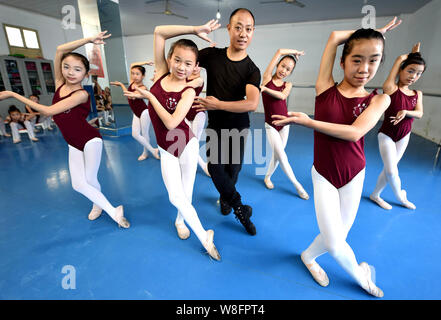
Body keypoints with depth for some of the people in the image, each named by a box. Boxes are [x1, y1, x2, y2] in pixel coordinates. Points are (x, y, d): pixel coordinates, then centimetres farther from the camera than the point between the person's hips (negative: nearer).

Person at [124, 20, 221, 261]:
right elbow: (159, 32, -6)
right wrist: (194, 29, -12)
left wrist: (149, 96, -16)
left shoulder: (188, 91, -14)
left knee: (186, 192, 11)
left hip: (187, 145, -3)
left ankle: (180, 220, 42)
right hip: (166, 150, 3)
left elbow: (171, 123, -26)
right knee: (175, 196, 0)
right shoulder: (161, 74, -3)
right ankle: (204, 236, 18)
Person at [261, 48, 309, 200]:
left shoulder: (288, 84, 4)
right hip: (270, 126, -3)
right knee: (281, 155, -7)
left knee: (277, 154, 8)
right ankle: (297, 185, 7)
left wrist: (264, 88, -23)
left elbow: (282, 96, -21)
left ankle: (267, 177, 31)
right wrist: (294, 52, 7)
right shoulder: (267, 78, -3)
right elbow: (280, 51, -7)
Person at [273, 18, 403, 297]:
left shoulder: (379, 100, -4)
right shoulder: (326, 88, -6)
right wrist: (377, 32, 5)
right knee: (335, 243, -1)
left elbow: (354, 132, -21)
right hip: (324, 176, -2)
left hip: (354, 176, 2)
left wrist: (308, 122, -23)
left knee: (339, 234, 13)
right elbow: (334, 37, -7)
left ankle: (308, 256, 44)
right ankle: (361, 276, 33)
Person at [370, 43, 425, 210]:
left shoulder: (417, 94, 4)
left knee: (389, 169, 9)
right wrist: (411, 55, 9)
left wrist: (405, 112, -28)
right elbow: (401, 58, -11)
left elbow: (419, 113, -9)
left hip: (404, 137, 5)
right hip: (387, 135, -5)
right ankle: (401, 197, 23)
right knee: (392, 171, -3)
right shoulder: (390, 88, -12)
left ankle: (375, 195, 25)